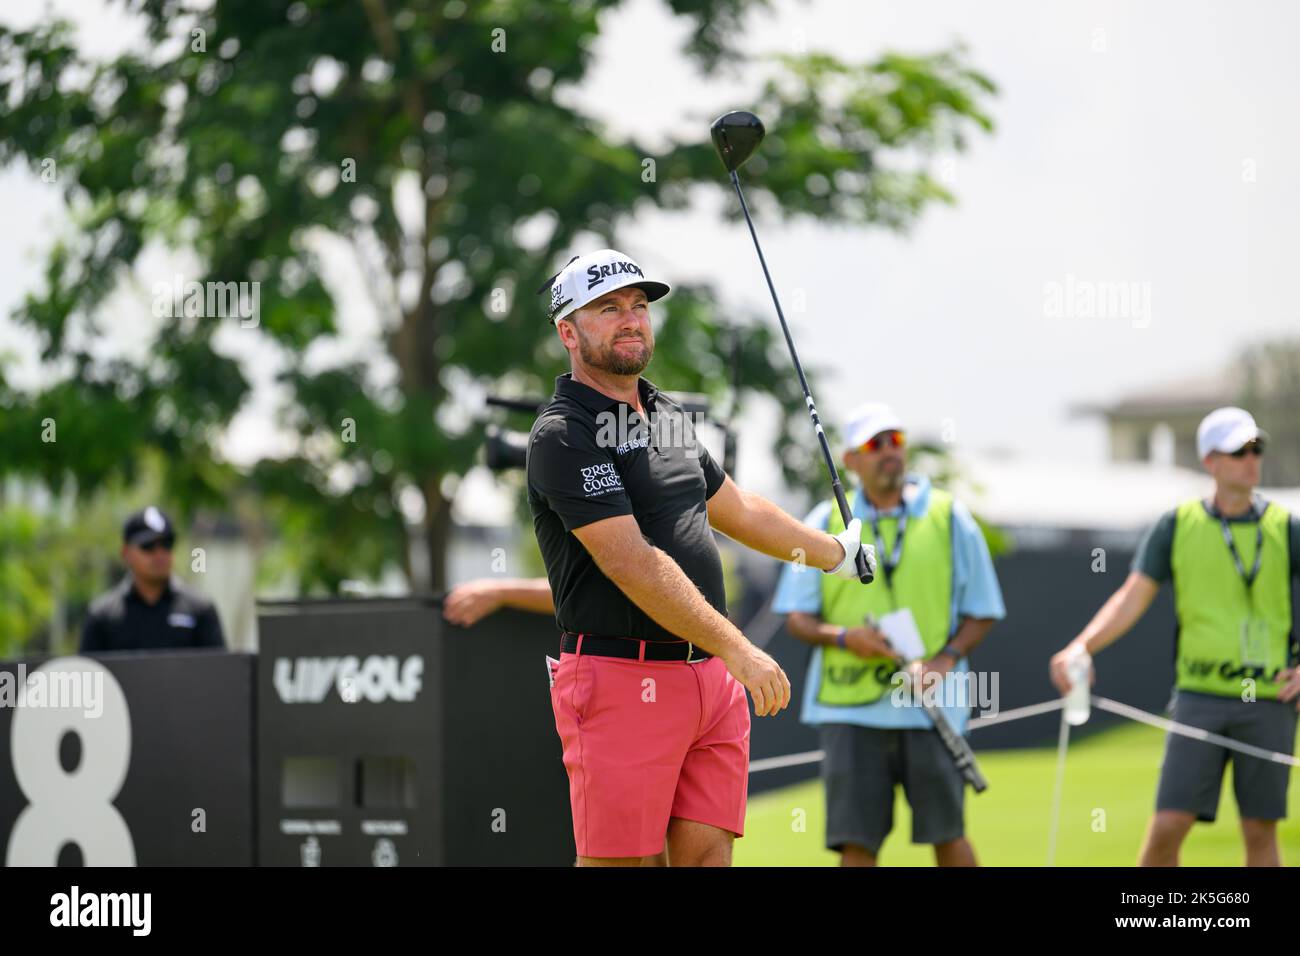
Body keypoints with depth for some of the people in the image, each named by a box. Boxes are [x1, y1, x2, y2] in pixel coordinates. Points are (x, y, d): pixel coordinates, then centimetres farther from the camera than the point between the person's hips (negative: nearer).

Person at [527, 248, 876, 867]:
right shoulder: (563, 435, -10)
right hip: (622, 678, -7)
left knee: (707, 853, 2)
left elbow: (739, 510, 33)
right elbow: (633, 565, -19)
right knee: (622, 860, -7)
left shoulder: (667, 416, 17)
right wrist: (737, 650, -21)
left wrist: (836, 553, 45)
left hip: (713, 678, 7)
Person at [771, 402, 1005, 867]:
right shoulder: (825, 523, 7)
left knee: (946, 833, -1)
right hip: (849, 706, 1)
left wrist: (947, 657, -11)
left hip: (930, 706, 0)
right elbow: (796, 617, 7)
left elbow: (981, 613, 8)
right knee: (856, 841, -3)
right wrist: (844, 637, -13)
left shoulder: (950, 518, 6)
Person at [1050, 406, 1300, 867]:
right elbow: (1132, 599, -1)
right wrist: (1081, 646, -17)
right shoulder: (1176, 526, 4)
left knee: (1260, 832, 3)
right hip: (1200, 695, -1)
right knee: (1168, 824, -8)